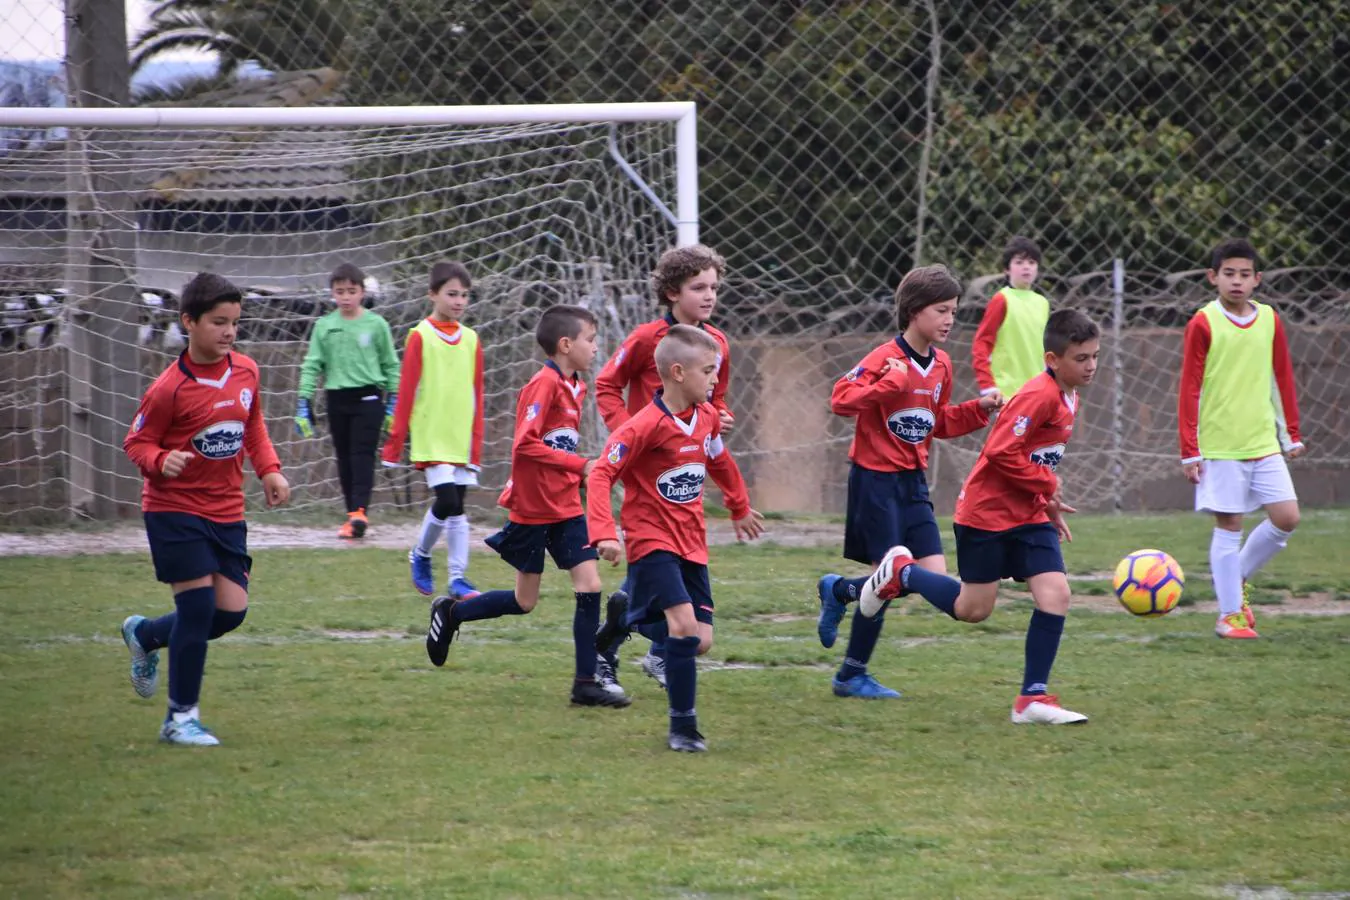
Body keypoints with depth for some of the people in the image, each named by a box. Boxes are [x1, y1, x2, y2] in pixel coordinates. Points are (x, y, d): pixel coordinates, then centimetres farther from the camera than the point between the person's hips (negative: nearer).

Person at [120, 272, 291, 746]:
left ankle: (144, 636, 30)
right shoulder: (171, 388, -17)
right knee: (198, 603, -10)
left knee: (231, 611, 2)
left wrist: (269, 469, 5)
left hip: (226, 512, 6)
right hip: (175, 510, -6)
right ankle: (181, 718, 3)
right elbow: (136, 441, -9)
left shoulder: (246, 371, 1)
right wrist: (161, 462, -28)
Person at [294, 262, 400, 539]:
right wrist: (303, 405, 1)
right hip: (337, 399, 3)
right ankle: (353, 516, 12)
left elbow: (391, 365, 7)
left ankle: (359, 512, -23)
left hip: (368, 398, -3)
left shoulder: (376, 324, 0)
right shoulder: (324, 326, 5)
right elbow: (311, 366, 7)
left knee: (362, 455, -13)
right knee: (344, 459, 6)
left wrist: (393, 403, 5)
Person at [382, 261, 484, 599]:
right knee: (448, 501, -14)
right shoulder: (420, 337, -5)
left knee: (456, 508, 5)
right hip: (431, 439, -4)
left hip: (462, 440, 4)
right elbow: (406, 393, -5)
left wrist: (477, 444, 11)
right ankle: (421, 555, 10)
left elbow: (476, 395, 13)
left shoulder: (471, 339, 9)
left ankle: (458, 578, 9)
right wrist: (394, 444, -5)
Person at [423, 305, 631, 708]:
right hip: (533, 508, -7)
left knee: (590, 586, -4)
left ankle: (586, 683, -1)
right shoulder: (544, 384, -17)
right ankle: (450, 612, 28)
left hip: (566, 508, 7)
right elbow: (525, 444, -25)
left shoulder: (575, 387, 10)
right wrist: (580, 465, -25)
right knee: (525, 601, 5)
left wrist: (585, 472, 5)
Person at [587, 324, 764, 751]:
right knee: (685, 625, -22)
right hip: (652, 541, -7)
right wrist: (604, 534, -32)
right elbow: (601, 476, -21)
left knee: (701, 640, -1)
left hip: (691, 544, 7)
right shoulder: (646, 426, -18)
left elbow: (719, 462, 25)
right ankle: (683, 728, -11)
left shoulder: (707, 417, 4)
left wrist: (740, 509, 39)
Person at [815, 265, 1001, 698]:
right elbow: (841, 399, -25)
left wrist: (978, 409, 6)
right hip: (875, 479, -7)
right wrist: (889, 384, -35)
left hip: (912, 482, 7)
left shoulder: (941, 365, 8)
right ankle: (853, 675, 12)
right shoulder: (886, 359, -16)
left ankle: (838, 591, 20)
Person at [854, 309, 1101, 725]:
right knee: (974, 609, 1)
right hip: (986, 513, -8)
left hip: (1029, 515, 8)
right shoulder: (1038, 396, -21)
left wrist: (1050, 507, 12)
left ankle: (1034, 698, -3)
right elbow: (1001, 453, -25)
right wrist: (1047, 485, -17)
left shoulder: (1068, 400, 8)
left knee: (1055, 594, -8)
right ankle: (901, 571, 26)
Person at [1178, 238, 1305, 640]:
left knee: (1287, 518, -2)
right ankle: (1229, 614, 6)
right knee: (1229, 526, -2)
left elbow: (1283, 379, 15)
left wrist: (1292, 434, 13)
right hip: (1220, 447, -4)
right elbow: (1189, 390, -6)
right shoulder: (1203, 324, -6)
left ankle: (1238, 577, 20)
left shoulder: (1270, 320, 6)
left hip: (1265, 443, 4)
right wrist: (1189, 451, -8)